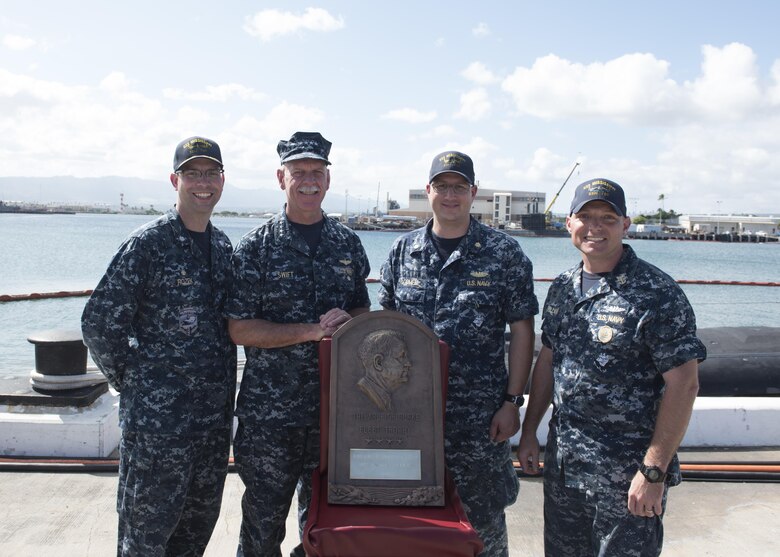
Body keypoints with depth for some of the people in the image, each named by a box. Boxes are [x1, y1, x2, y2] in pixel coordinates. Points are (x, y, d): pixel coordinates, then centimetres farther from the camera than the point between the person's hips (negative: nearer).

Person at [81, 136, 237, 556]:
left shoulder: (223, 246, 9)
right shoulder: (148, 243, -12)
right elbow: (99, 322, -12)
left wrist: (223, 387, 12)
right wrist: (129, 381, -6)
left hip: (215, 411, 6)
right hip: (158, 412, -6)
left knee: (200, 520, 19)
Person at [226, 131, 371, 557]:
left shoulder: (347, 243, 6)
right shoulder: (256, 247, -6)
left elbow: (362, 307, 15)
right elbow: (240, 329, -10)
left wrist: (348, 320, -9)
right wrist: (313, 331, -18)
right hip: (269, 410, -3)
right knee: (263, 521, 11)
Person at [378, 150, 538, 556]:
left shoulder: (504, 253, -3)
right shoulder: (403, 251, 6)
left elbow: (521, 332, -2)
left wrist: (512, 401, -6)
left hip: (478, 414, -3)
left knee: (482, 517, 9)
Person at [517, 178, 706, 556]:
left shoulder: (657, 294, -14)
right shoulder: (562, 289, 6)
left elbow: (684, 384, -16)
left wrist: (653, 471, -17)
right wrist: (529, 432, 12)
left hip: (626, 477, -6)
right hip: (561, 466, 6)